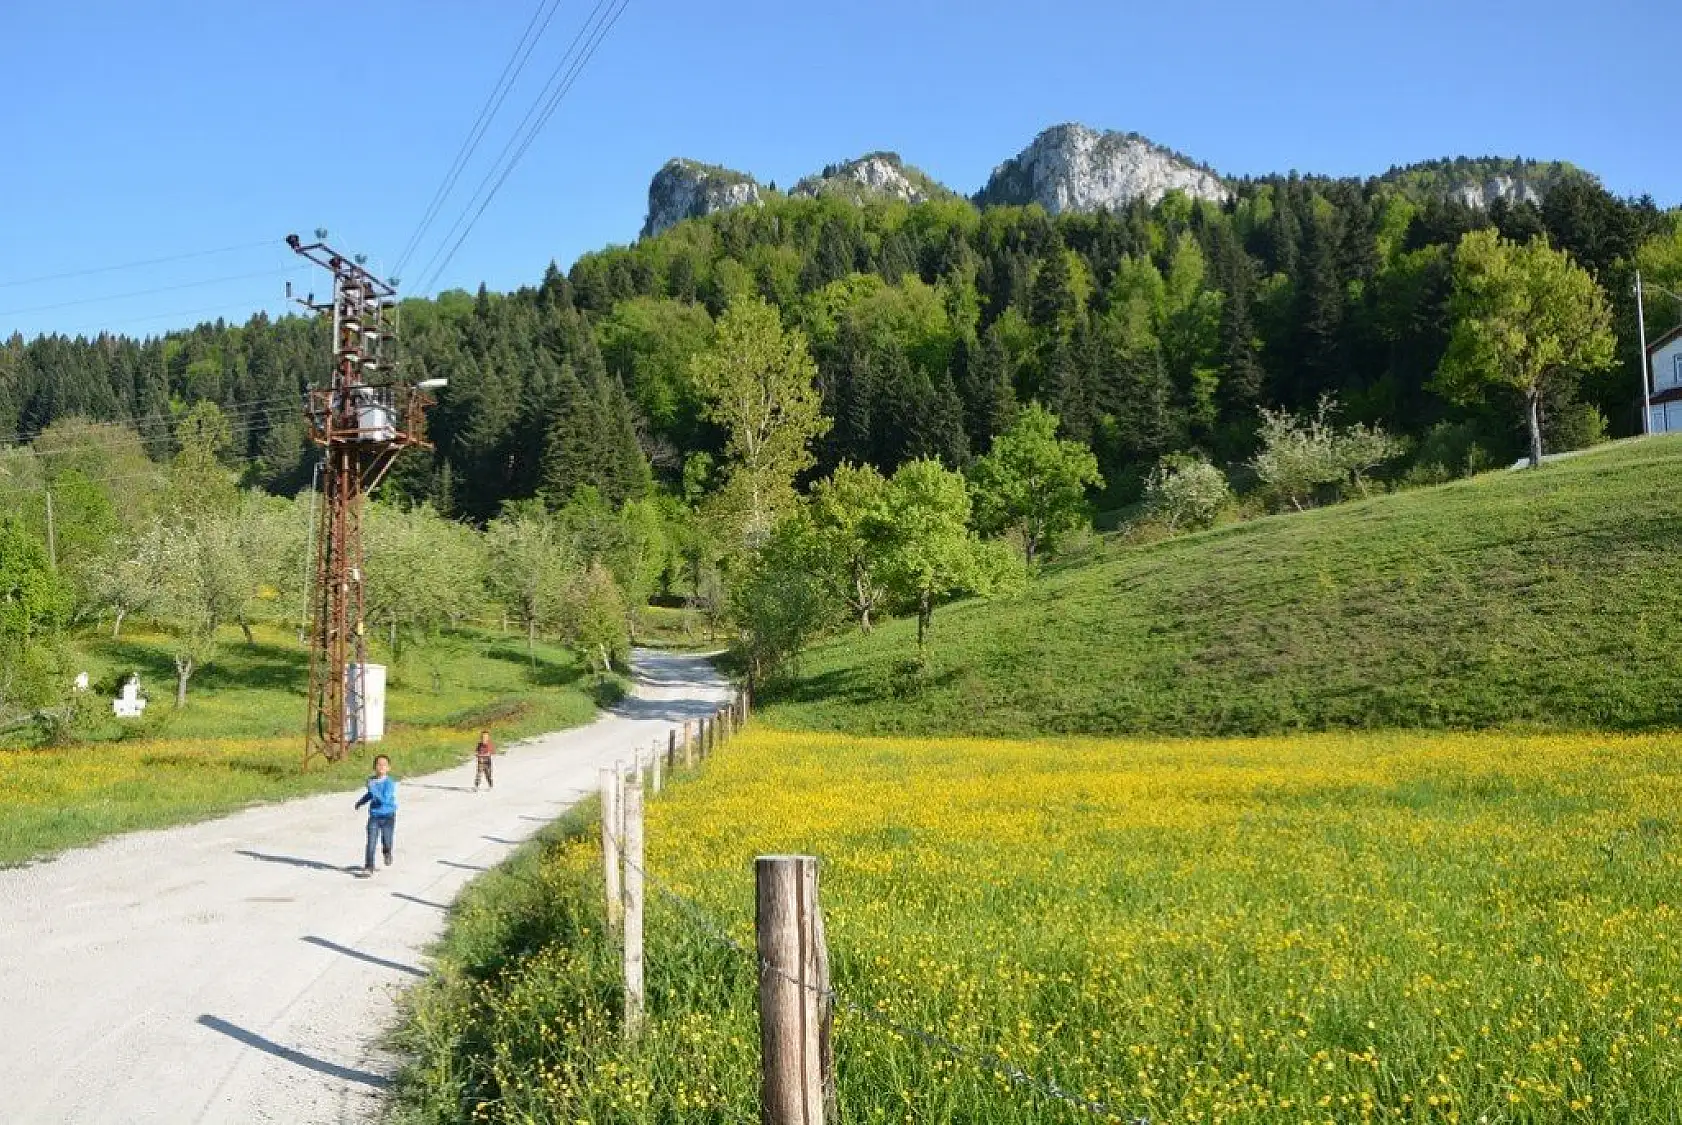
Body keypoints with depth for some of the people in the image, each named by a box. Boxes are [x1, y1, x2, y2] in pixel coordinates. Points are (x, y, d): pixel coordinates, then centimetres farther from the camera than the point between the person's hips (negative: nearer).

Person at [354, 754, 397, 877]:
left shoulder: (390, 782, -16)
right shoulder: (371, 781, 2)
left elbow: (385, 799, -27)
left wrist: (374, 789, -31)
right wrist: (361, 802, 32)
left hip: (388, 817, -3)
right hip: (374, 816, 3)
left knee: (386, 842, 7)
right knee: (371, 843, -5)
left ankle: (387, 853, 41)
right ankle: (368, 868, 0)